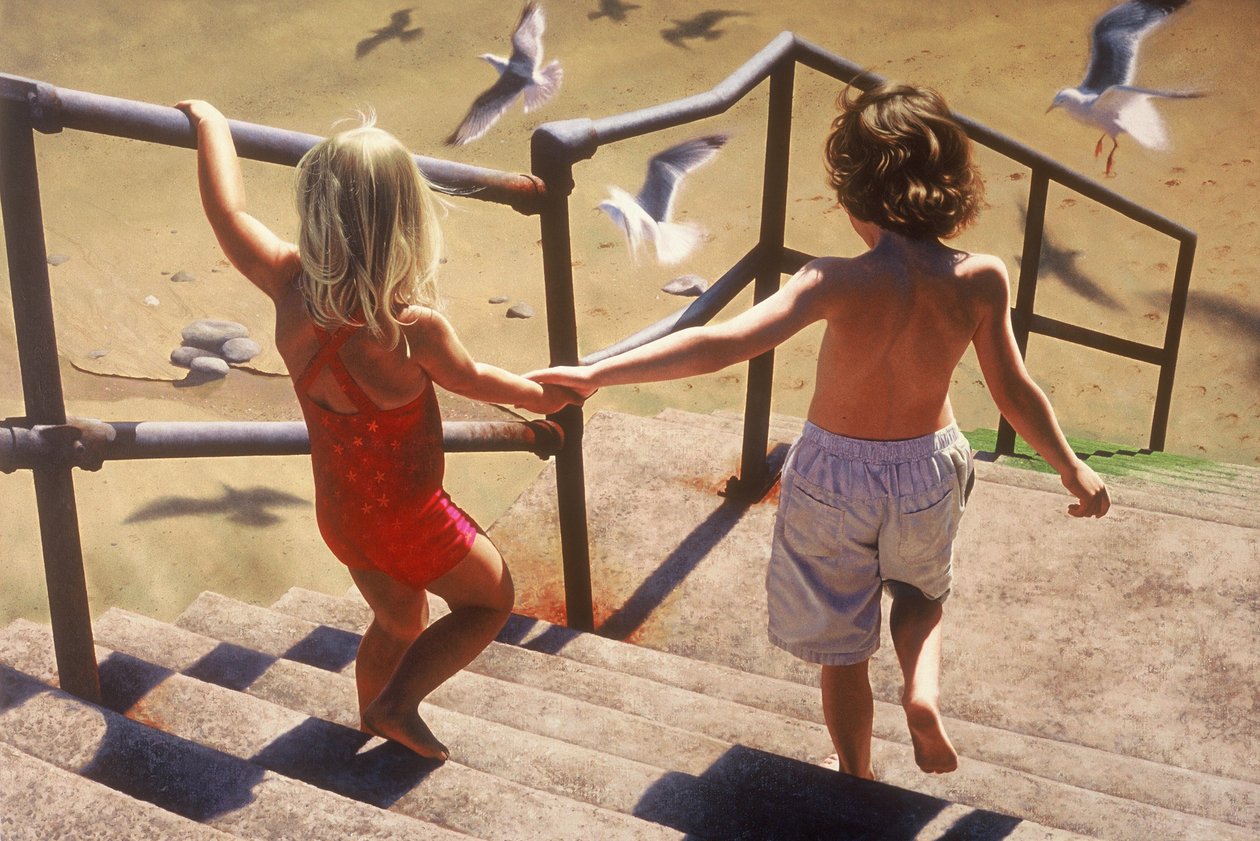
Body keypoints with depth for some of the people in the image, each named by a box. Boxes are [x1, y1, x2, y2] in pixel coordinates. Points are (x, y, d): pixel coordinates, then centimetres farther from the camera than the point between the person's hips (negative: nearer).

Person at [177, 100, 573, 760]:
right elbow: (471, 379, -10)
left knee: (398, 623, 30)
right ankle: (396, 703, 10)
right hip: (407, 520, -6)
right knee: (491, 599, 20)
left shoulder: (290, 286, -19)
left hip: (339, 512, 6)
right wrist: (539, 395, 11)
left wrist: (210, 122, 16)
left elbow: (229, 211, -2)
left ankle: (374, 725, 47)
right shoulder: (411, 327, -31)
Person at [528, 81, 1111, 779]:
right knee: (920, 590, 35)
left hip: (835, 474, -2)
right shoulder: (982, 279, -19)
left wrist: (595, 374, -37)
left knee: (842, 646, 21)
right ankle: (923, 690, 9)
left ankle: (856, 778, 40)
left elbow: (724, 343, -39)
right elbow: (1014, 392, -9)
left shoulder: (840, 283, -29)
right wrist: (1073, 469, 8)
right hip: (928, 470, 3)